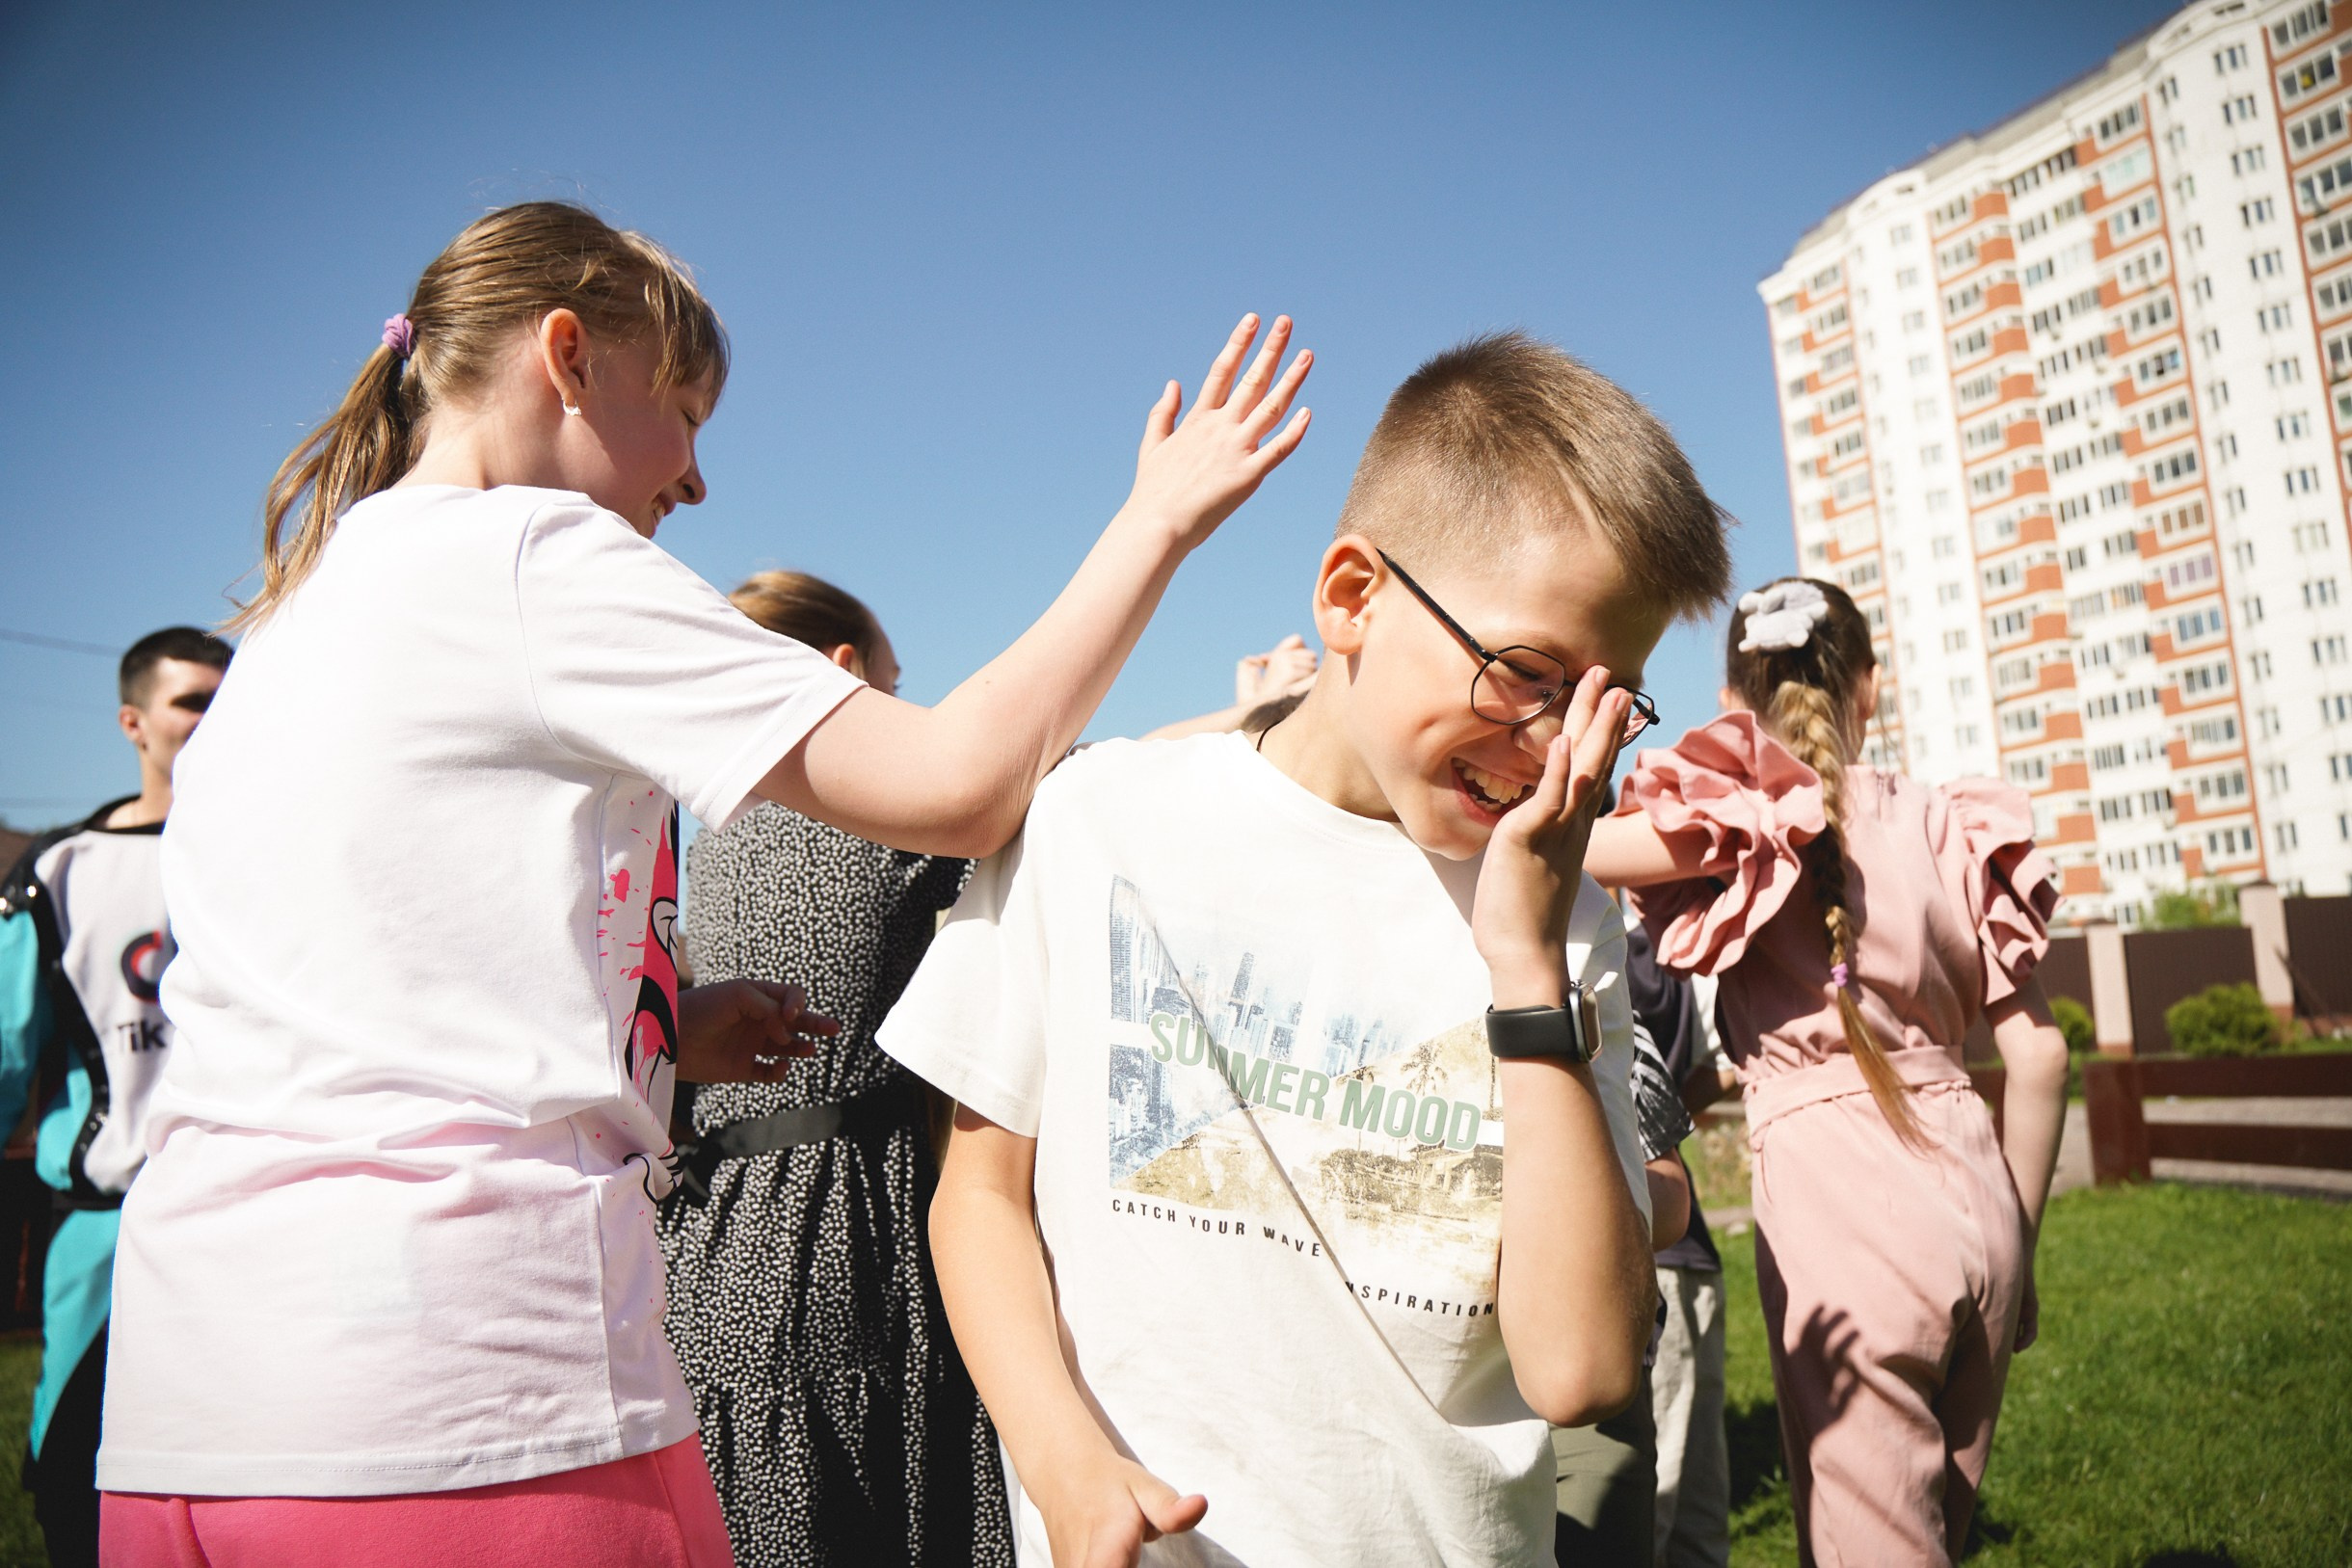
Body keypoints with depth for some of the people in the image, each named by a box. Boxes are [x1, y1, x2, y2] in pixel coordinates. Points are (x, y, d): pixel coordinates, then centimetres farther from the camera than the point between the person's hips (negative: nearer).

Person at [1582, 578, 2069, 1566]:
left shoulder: (1740, 813, -4)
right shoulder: (1954, 828, 10)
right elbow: (2037, 1056, 9)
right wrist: (2013, 1241, 18)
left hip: (1830, 1187, -6)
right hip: (1973, 1189, 6)